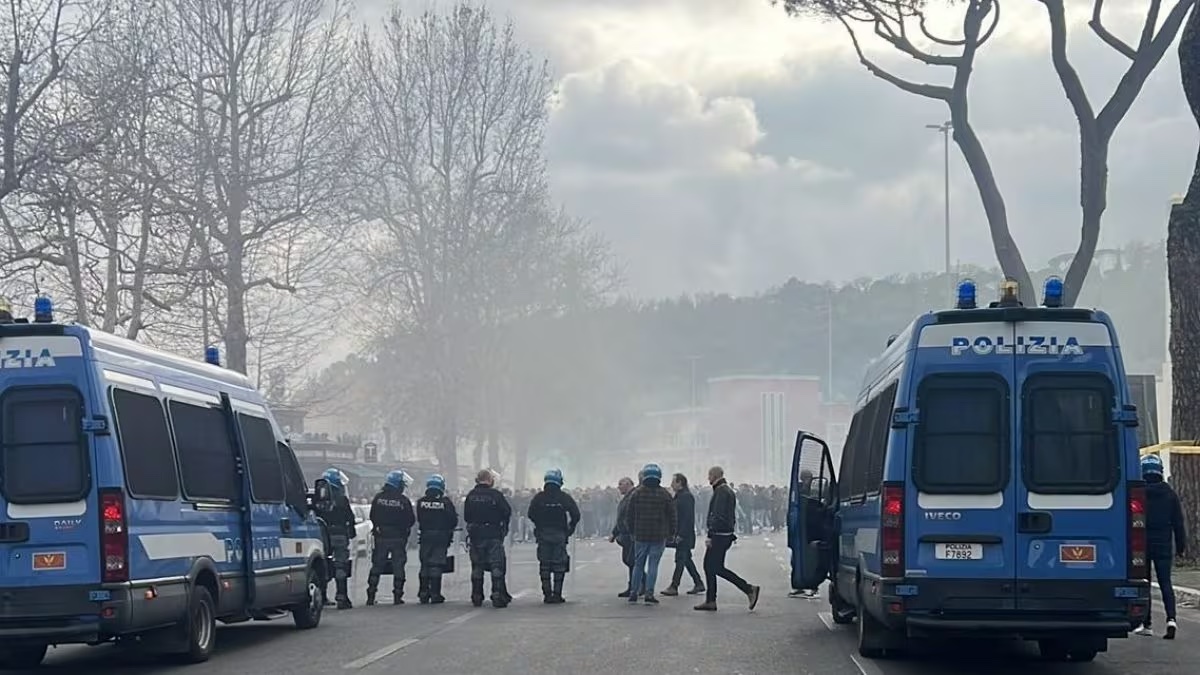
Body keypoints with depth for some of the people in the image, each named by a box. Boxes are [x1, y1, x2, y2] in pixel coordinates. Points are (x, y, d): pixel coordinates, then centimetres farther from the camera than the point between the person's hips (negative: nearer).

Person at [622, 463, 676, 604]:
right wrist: (671, 533, 12)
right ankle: (649, 593, -7)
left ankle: (634, 593, 13)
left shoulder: (636, 493, 1)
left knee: (638, 564, 11)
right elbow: (672, 516, 1)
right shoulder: (665, 494, -3)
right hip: (659, 536, -1)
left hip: (640, 535, 1)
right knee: (653, 564, 0)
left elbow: (629, 515, 5)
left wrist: (632, 531, 16)